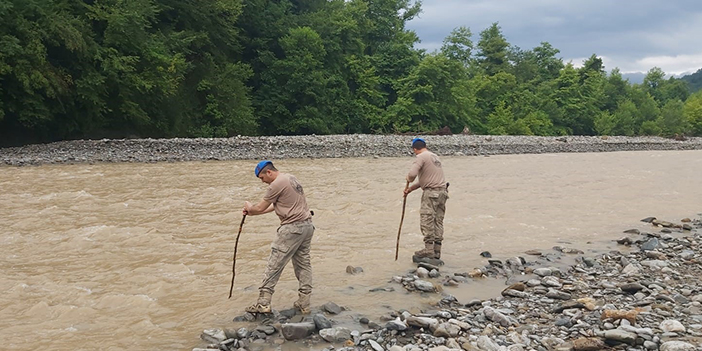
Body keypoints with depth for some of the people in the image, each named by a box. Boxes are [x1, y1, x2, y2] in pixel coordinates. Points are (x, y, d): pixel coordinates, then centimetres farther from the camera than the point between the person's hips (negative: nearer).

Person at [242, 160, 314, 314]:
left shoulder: (276, 185, -12)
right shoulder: (291, 178, 17)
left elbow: (260, 208, -6)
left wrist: (250, 207, 16)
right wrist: (253, 212, 23)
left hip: (292, 228, -9)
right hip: (307, 225, 9)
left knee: (274, 265, -4)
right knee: (303, 263, 11)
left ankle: (263, 302, -2)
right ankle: (304, 303, 13)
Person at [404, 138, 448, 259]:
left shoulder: (421, 157, -6)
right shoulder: (435, 156, 21)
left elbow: (412, 174, -20)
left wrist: (408, 179, 3)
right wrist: (410, 189, 24)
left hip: (431, 192, -8)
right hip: (442, 191, 8)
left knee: (427, 221, -5)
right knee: (438, 221, 7)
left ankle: (429, 249, -8)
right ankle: (437, 251, 8)